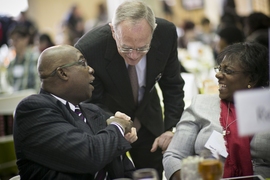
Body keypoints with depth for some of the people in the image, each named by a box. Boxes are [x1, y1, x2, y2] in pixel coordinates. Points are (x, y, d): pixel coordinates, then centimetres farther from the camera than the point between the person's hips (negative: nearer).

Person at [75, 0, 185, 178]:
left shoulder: (167, 32, -24)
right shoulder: (88, 49, -33)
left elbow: (172, 85, -7)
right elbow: (94, 104, -19)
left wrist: (171, 128, -13)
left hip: (149, 119, 3)